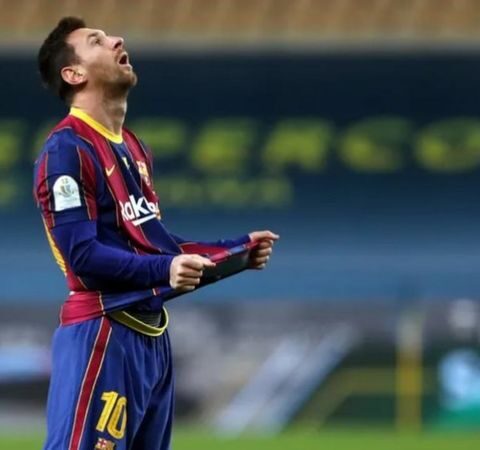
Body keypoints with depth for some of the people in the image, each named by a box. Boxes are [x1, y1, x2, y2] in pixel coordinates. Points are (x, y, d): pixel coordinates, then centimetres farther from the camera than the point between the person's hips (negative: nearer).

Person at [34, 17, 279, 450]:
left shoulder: (134, 148, 19)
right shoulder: (66, 149, -12)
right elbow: (82, 255, -19)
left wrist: (238, 250, 15)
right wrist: (163, 269, -30)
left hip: (152, 334, 10)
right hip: (102, 335, -10)